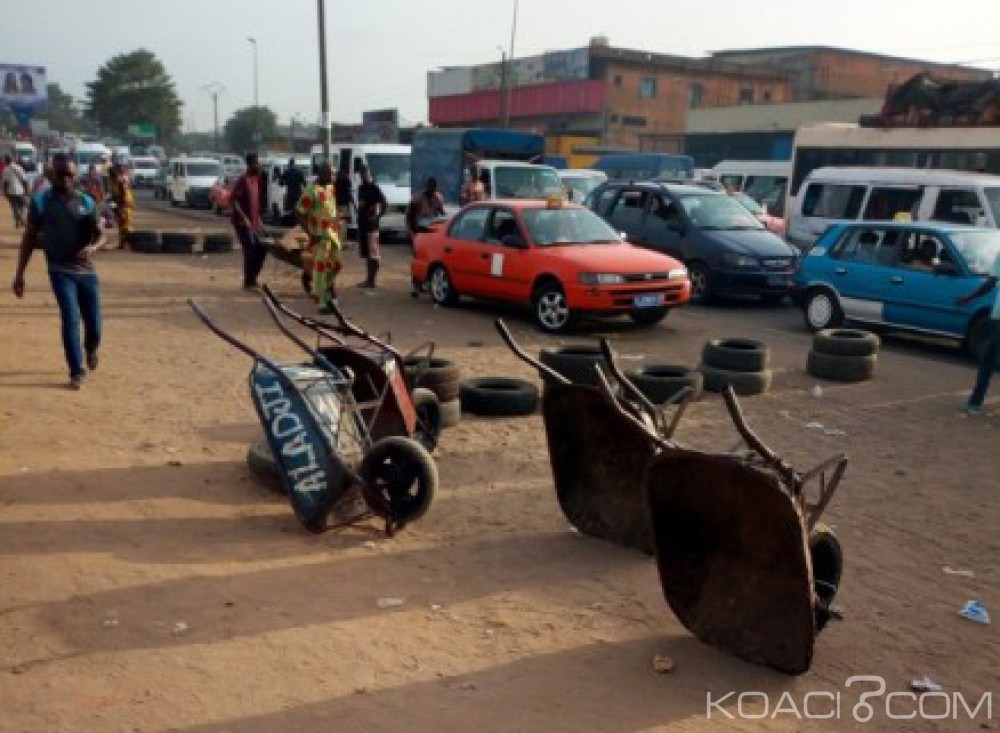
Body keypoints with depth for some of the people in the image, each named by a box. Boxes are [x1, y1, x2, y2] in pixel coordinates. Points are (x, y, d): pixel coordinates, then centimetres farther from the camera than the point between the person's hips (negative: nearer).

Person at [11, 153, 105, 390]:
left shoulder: (86, 202, 3)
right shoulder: (41, 201, -3)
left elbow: (99, 234, 3)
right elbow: (29, 238, 2)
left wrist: (93, 247, -22)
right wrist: (19, 275, -1)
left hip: (87, 270, 2)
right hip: (60, 271, -2)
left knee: (94, 324, 6)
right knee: (71, 318, -14)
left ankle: (91, 350, 40)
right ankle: (77, 373, -4)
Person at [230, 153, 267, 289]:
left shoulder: (258, 180, 10)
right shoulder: (242, 180, -13)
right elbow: (235, 201, -16)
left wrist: (259, 219, 14)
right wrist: (245, 219, -22)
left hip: (255, 222, 7)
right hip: (243, 222, -7)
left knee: (262, 248, 6)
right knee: (250, 251, -7)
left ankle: (252, 278, 19)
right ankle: (248, 282, 3)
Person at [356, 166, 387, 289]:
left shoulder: (374, 188, -8)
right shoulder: (361, 188, 16)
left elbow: (384, 204, -14)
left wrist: (377, 216, -17)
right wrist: (359, 216, 10)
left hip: (371, 224, -9)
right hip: (362, 223, 9)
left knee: (373, 253, -6)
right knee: (365, 253, 13)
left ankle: (372, 279, -5)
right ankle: (369, 278, 20)